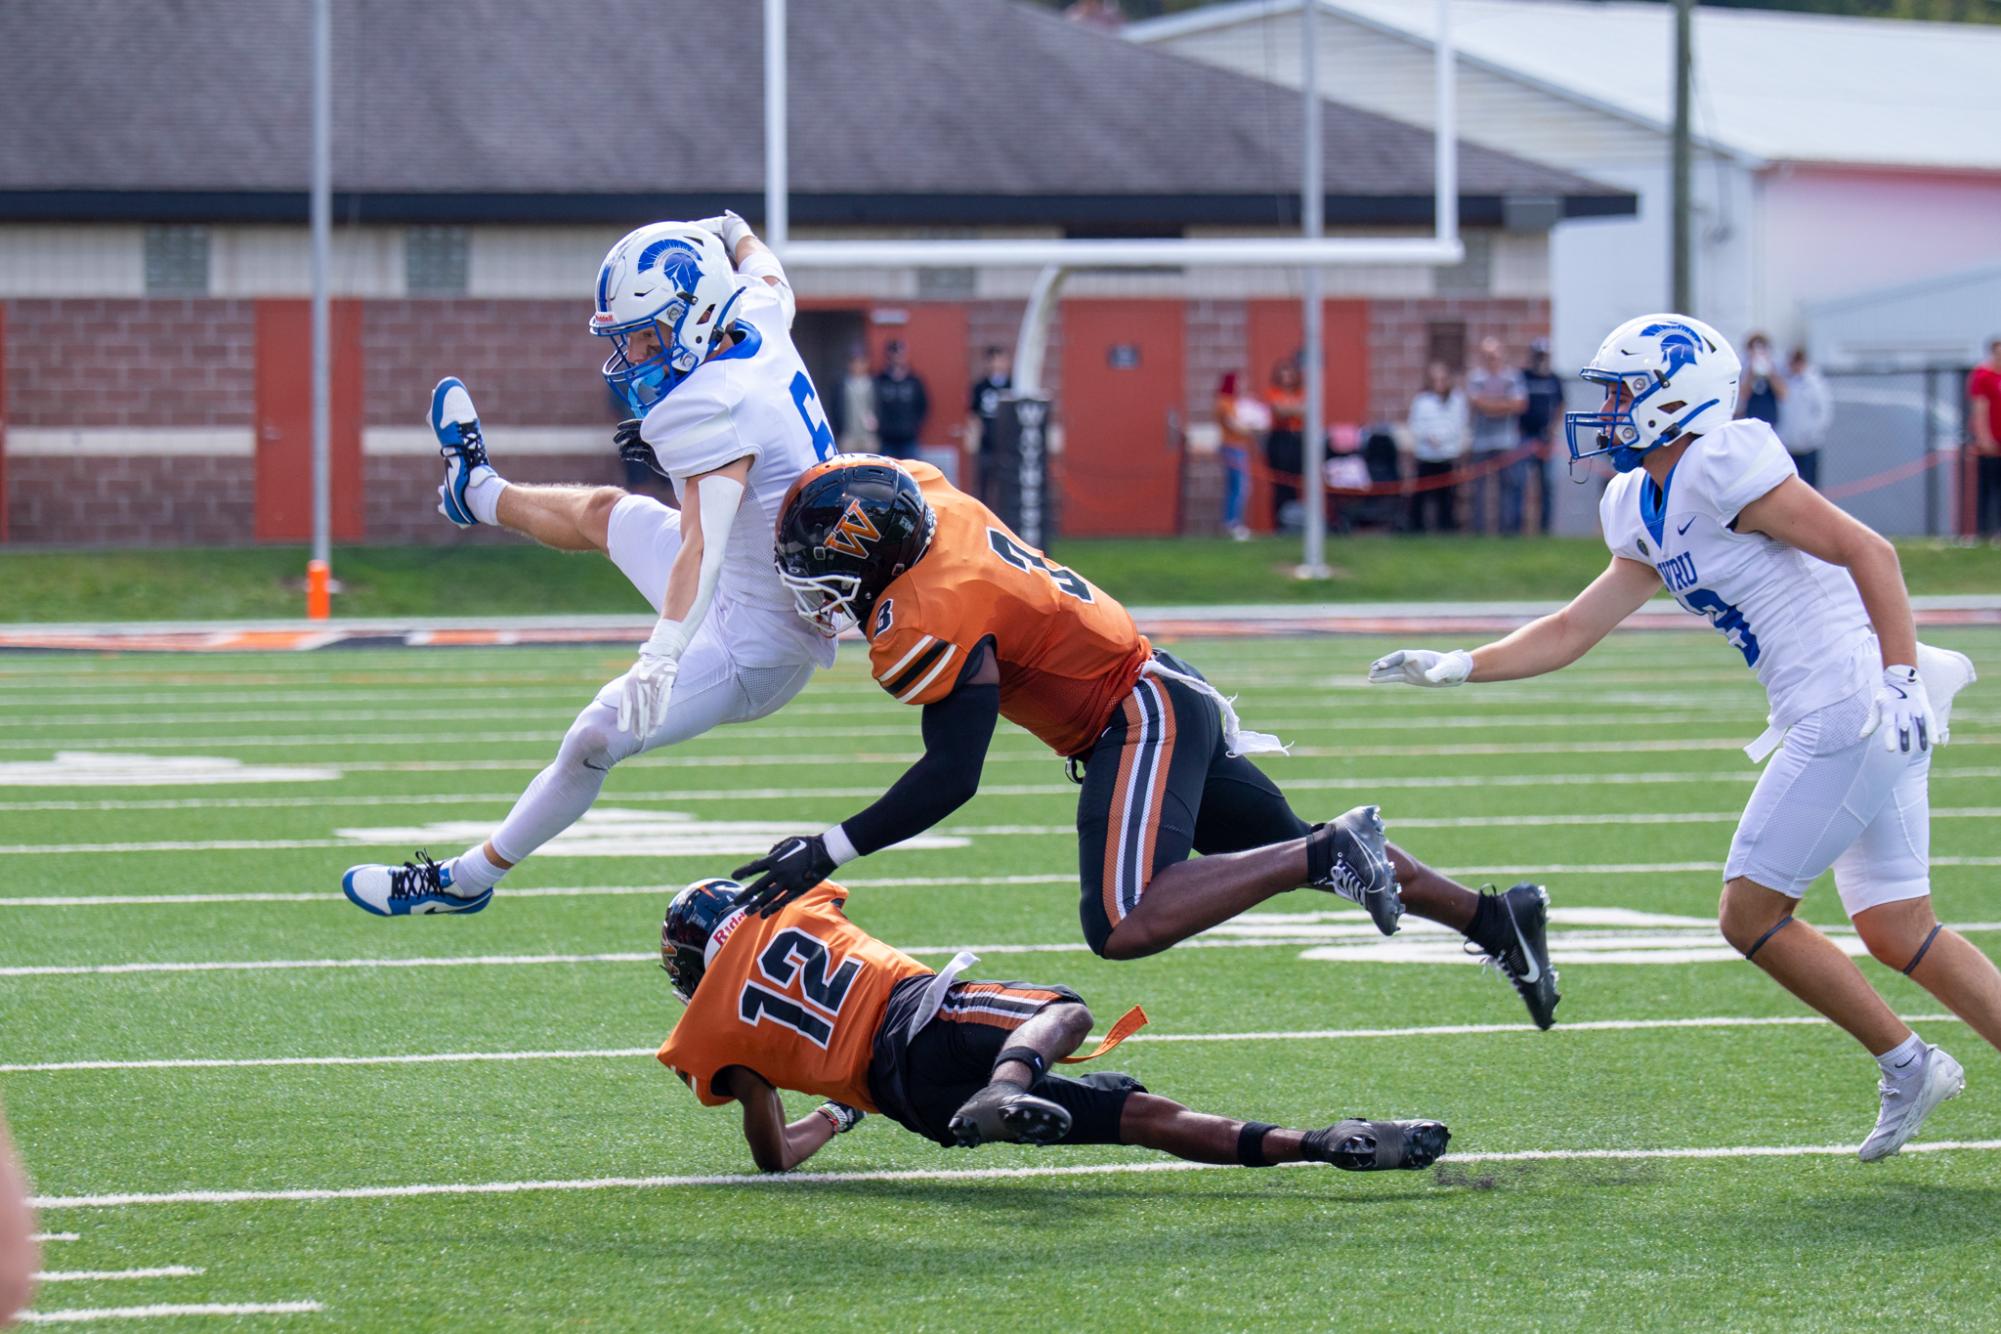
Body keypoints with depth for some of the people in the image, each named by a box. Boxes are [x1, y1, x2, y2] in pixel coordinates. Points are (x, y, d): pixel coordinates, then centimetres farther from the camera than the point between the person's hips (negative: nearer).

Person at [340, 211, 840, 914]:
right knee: (603, 512, 25)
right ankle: (481, 493, 54)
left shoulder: (710, 412, -31)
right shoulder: (761, 328, -5)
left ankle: (465, 880, 8)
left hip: (751, 647, -9)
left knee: (594, 740, -7)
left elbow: (701, 547, -43)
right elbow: (767, 278, 21)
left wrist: (661, 659, -54)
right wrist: (734, 235, 43)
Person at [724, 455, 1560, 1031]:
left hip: (1141, 721, -10)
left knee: (1125, 927, -22)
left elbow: (950, 778, -25)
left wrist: (827, 853, -23)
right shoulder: (924, 496, -3)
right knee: (1299, 851, 23)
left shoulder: (928, 619, -26)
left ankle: (1331, 852, -16)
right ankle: (1495, 920, 30)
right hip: (1161, 693, 10)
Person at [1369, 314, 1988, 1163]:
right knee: (1898, 932, 11)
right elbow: (1574, 630, 22)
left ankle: (1905, 1065, 7)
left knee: (1750, 914, -1)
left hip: (1852, 708, -9)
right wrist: (1456, 669, 14)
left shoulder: (1722, 470, -13)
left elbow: (1867, 551, -17)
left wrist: (1902, 680, -22)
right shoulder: (1650, 515, 16)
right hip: (1840, 723, 9)